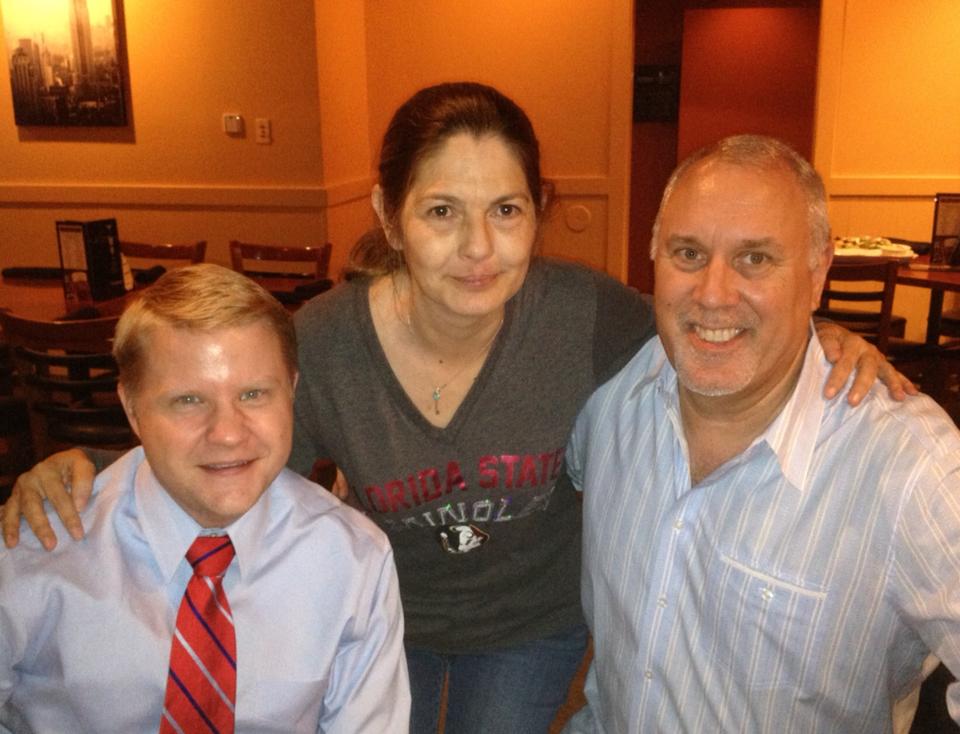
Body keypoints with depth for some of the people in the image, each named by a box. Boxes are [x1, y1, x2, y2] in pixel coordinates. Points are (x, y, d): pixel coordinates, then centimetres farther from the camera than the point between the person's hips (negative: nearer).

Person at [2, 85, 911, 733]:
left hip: (533, 622, 0)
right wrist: (78, 474, -29)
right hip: (384, 615, 1)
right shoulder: (320, 345, -27)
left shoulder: (586, 315, -27)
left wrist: (820, 339, -26)